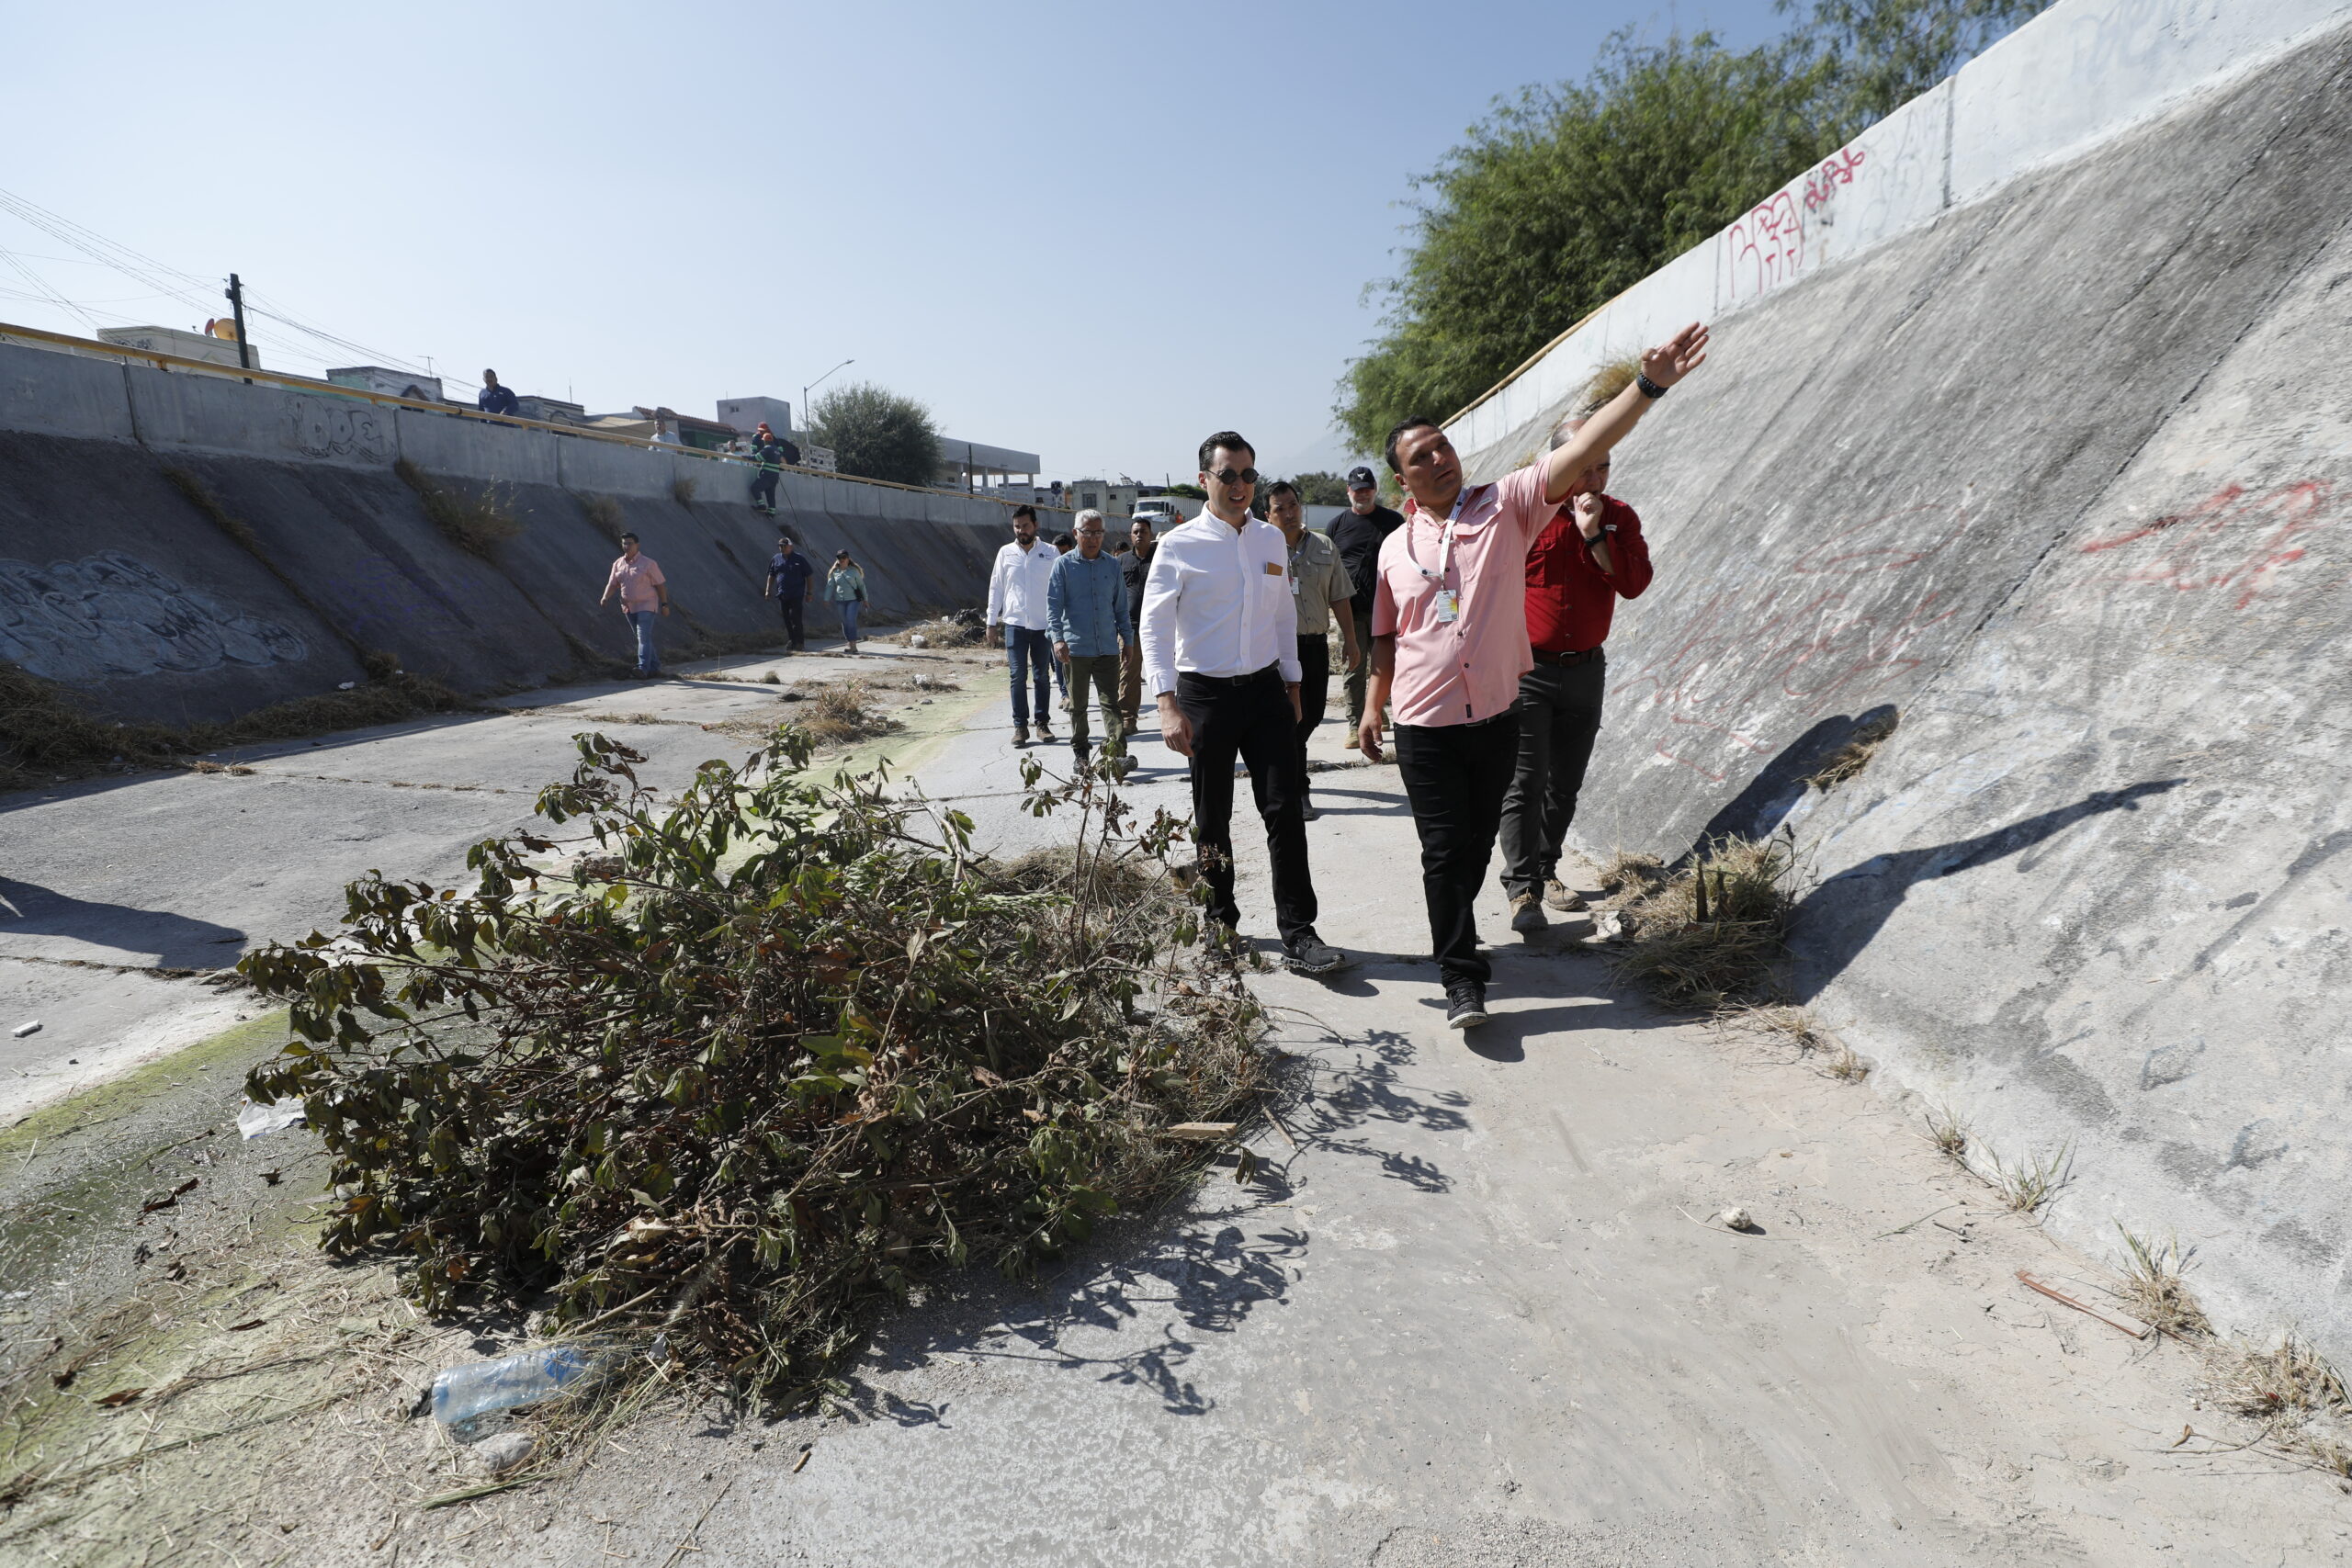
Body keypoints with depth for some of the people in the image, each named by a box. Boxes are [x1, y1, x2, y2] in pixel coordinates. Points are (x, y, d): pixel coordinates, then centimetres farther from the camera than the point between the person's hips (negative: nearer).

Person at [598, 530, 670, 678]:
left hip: (646, 606, -6)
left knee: (644, 637, -18)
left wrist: (664, 604, -7)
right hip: (628, 607, 6)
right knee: (643, 638, 11)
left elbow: (660, 584, -6)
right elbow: (612, 584, 5)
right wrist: (605, 598, -14)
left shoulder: (648, 563, -8)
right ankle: (655, 666, 21)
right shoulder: (618, 564, 6)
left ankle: (643, 668, -27)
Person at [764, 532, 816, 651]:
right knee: (787, 619, 7)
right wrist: (768, 590, 12)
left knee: (795, 618, -11)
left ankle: (800, 642, -7)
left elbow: (809, 575, 1)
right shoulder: (776, 559, 10)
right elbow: (771, 575, 20)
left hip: (796, 595, -5)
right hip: (782, 595, 5)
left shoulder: (799, 559, -1)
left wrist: (809, 592, -4)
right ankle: (792, 640, 16)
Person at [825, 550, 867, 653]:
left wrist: (865, 599, 9)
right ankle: (850, 644, 11)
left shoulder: (854, 570, 3)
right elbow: (830, 586, 7)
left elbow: (861, 585, 8)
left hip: (853, 599, -3)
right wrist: (826, 599, -3)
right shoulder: (834, 572, 9)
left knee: (851, 620, -14)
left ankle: (853, 644, -12)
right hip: (840, 600, 3)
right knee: (845, 622, 4)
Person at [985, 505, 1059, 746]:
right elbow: (996, 588, 9)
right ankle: (1020, 726, 5)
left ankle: (1042, 723, 15)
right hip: (1014, 624, 1)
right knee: (1017, 676, -1)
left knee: (1042, 676, 6)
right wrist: (991, 623, 7)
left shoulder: (1050, 553, 2)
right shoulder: (1005, 552, 6)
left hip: (1043, 625, -1)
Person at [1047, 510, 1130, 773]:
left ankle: (1116, 754, -9)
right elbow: (1053, 604, -3)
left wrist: (1127, 637, 13)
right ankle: (1081, 753, 21)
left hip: (1108, 647, 1)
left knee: (1111, 702, -4)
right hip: (1076, 648, -1)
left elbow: (1121, 605, 14)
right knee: (1078, 704, 10)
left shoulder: (1112, 564, 8)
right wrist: (1058, 638, -14)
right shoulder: (1063, 565, 0)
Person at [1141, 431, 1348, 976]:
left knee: (1285, 810, -3)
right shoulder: (1179, 546, -6)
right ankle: (1220, 922, 25)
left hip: (1266, 687, 3)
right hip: (1205, 693, -3)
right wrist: (1168, 706, -16)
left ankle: (1297, 934, 3)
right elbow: (1154, 626, -8)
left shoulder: (1272, 539, 9)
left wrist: (1292, 684, 16)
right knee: (1212, 820, 8)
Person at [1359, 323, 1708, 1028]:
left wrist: (1647, 386, -24)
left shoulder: (1505, 506, -1)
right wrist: (1373, 706, 14)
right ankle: (1462, 977, 6)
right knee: (1444, 849, -3)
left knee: (1477, 842, 14)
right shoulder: (1395, 548, 6)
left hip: (1496, 718, 0)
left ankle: (1452, 933, 38)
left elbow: (1578, 453, -14)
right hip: (1424, 728, 0)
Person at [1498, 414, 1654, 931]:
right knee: (1525, 783, -9)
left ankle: (1545, 872, 26)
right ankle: (1522, 889, -6)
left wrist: (1595, 534, -18)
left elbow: (1635, 583, -9)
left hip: (1585, 670, 4)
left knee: (1564, 786, 12)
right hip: (1526, 670, -4)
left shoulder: (1619, 517, 4)